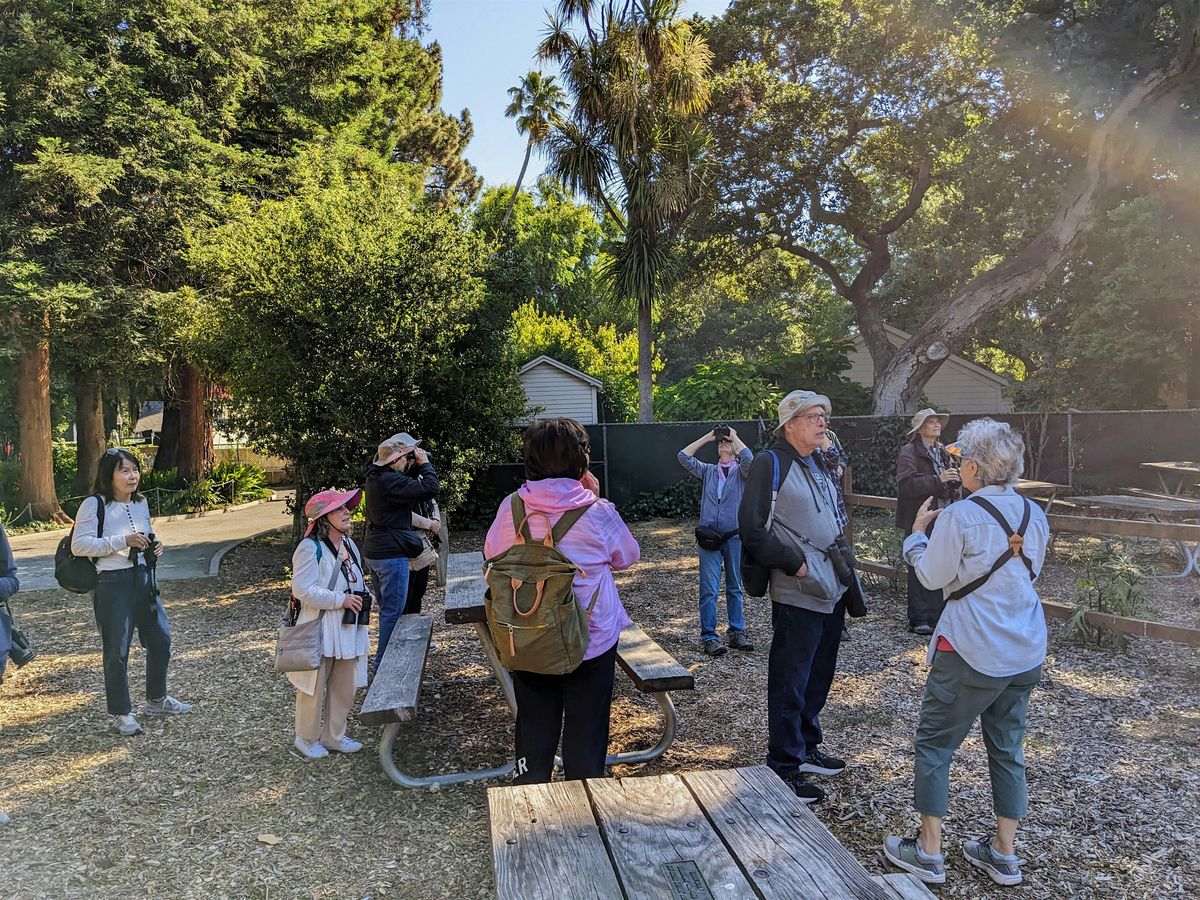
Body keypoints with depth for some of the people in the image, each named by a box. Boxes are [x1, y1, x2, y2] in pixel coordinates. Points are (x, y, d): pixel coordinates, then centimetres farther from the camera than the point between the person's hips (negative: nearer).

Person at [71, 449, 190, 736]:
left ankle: (156, 700, 30)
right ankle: (121, 713, 16)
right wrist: (122, 541, -22)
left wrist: (154, 545, 4)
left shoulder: (141, 502, 11)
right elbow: (78, 545, -15)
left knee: (161, 639, 12)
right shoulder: (94, 504, -10)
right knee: (117, 650, 0)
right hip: (113, 583, -7)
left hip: (145, 578, 7)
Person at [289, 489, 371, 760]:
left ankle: (333, 736, 30)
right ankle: (307, 738, 26)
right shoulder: (309, 548, -17)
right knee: (315, 687, 6)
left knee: (344, 686, 15)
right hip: (320, 629, -8)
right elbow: (303, 590, -22)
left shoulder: (349, 544, 10)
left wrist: (363, 596, 5)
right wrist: (341, 599, -21)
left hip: (349, 628, 8)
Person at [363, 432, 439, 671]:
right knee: (393, 611, -2)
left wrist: (416, 467, 5)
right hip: (392, 554, -10)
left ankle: (384, 660, 30)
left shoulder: (376, 477, 9)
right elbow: (430, 489, -25)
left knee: (387, 608, 20)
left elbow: (408, 484, 20)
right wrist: (424, 463, -12)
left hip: (374, 552, 10)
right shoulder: (390, 480, -21)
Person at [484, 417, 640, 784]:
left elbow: (491, 553, 7)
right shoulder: (598, 512, -15)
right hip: (592, 640, -2)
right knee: (586, 734, 14)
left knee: (534, 730, 18)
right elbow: (628, 557, 3)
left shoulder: (510, 508, -10)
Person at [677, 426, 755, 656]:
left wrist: (734, 436, -4)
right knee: (709, 589, -2)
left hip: (735, 537, -1)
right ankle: (709, 636, 3)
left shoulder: (741, 471, 4)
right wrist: (708, 437, 6)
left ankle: (736, 632, 21)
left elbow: (748, 458, -18)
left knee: (735, 588, 11)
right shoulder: (708, 471, 12)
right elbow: (684, 456, 3)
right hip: (709, 536, 1)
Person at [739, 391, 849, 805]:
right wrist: (794, 563, -17)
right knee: (789, 685, 1)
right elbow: (752, 528, -19)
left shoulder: (821, 466, 15)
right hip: (797, 596, -9)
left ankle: (807, 749, 36)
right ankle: (785, 768, 13)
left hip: (831, 593, 9)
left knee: (818, 679, 20)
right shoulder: (770, 463, -12)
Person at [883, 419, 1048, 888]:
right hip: (1026, 654, 7)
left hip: (971, 653, -7)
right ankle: (1004, 854, 27)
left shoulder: (960, 516, -18)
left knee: (934, 744, 8)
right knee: (1007, 749, 17)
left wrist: (917, 532, 5)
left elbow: (933, 577, -8)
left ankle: (928, 851, 16)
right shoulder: (1034, 515, 3)